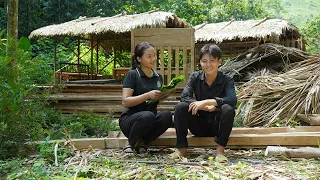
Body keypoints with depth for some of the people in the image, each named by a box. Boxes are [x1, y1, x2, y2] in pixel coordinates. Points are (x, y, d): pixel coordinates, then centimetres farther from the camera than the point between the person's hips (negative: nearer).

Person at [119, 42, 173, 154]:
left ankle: (142, 142, -10)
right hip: (130, 119, -5)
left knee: (167, 115, -27)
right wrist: (148, 95, -24)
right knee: (147, 116, -38)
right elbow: (125, 102, -14)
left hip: (151, 118, 5)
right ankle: (131, 144, -11)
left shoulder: (158, 76, 12)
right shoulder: (132, 75, -6)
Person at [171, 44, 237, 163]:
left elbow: (232, 99, -26)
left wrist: (206, 102, -36)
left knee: (228, 109, -31)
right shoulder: (195, 77, -1)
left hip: (217, 125, -2)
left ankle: (220, 150, -20)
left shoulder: (227, 80, -7)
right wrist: (207, 108, -30)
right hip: (199, 126, 2)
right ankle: (182, 148, -12)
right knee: (180, 107, -23)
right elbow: (184, 98, -16)